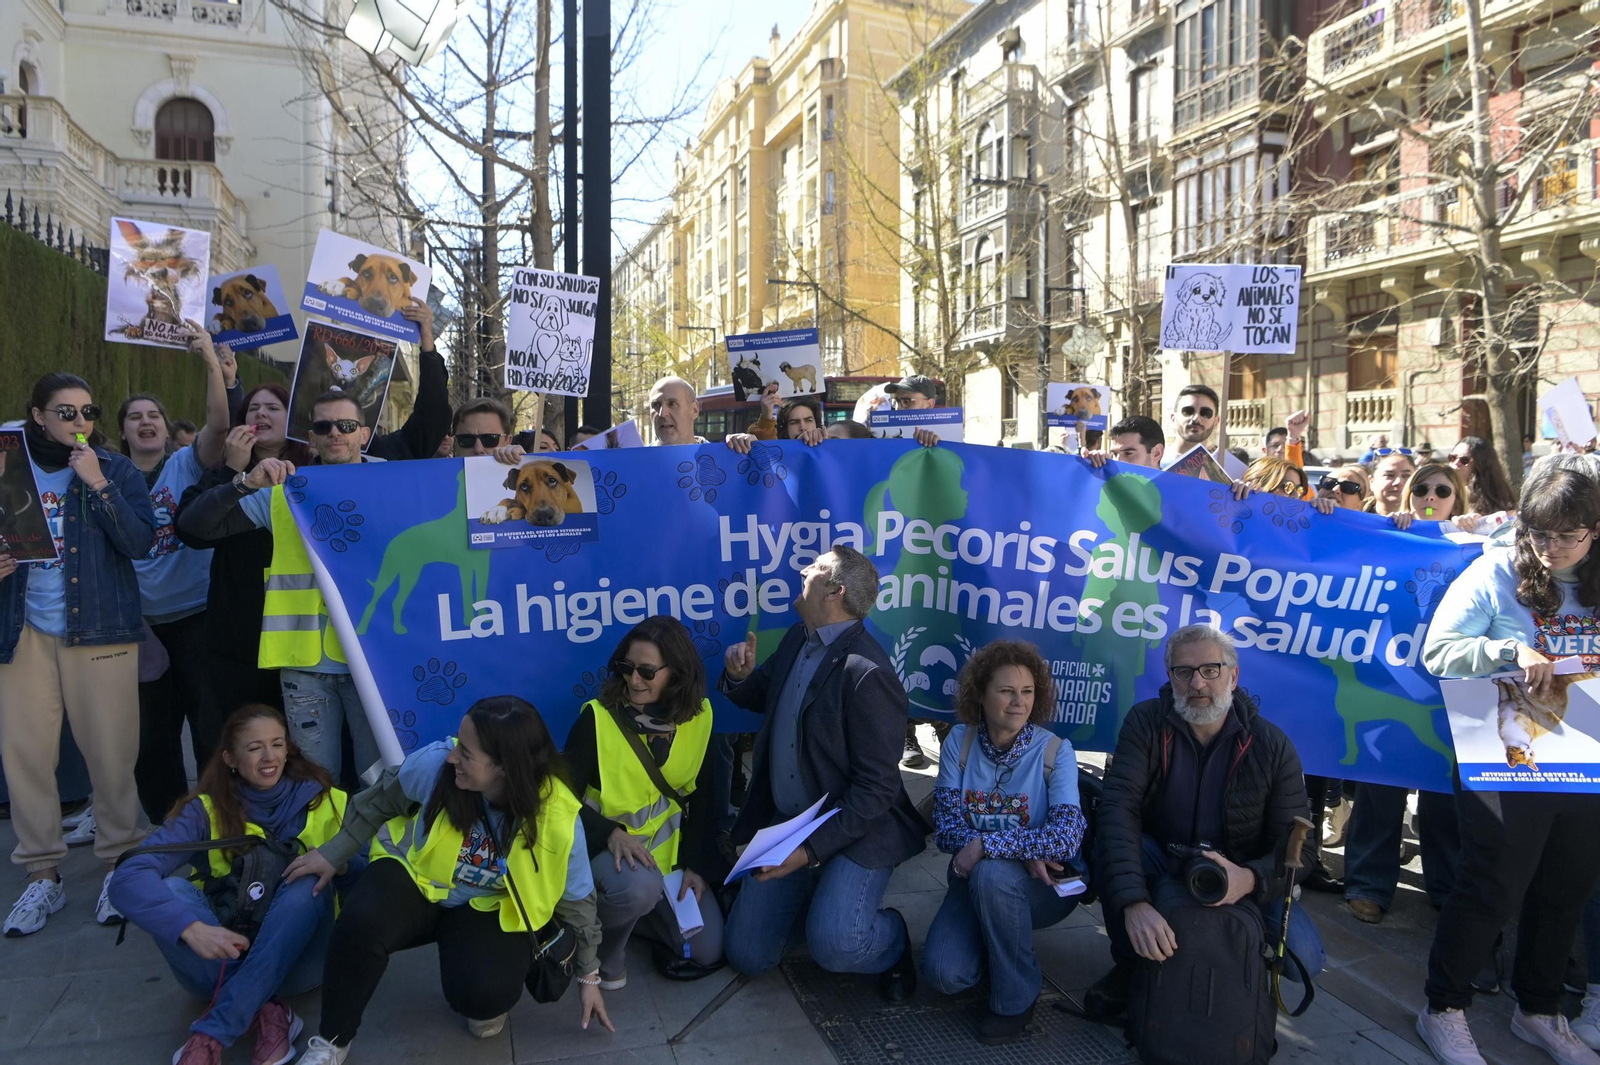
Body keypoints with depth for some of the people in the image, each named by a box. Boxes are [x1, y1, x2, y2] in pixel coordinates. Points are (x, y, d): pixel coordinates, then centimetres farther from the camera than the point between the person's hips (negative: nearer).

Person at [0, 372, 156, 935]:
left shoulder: (117, 471, 3)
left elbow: (140, 542, -9)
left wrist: (98, 484, -17)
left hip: (100, 631, -2)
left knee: (110, 753, -1)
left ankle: (118, 864, 15)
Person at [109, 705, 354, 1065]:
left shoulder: (324, 802, -3)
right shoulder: (206, 811, -7)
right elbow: (128, 878, -22)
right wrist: (192, 928, -40)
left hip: (297, 962, 0)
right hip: (224, 960, 0)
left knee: (308, 885, -30)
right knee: (171, 890, -25)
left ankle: (211, 1034, -31)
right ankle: (267, 1011, -29)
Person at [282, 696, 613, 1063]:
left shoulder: (558, 818, -29)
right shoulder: (435, 763, -28)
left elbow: (577, 901, -10)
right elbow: (379, 802, -2)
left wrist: (588, 976, 1)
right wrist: (333, 853, 3)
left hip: (487, 907, -1)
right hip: (415, 875, 1)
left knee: (485, 991, -29)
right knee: (361, 923, -31)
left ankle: (484, 1004, 12)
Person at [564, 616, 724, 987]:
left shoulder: (699, 717, -7)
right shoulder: (597, 717, -20)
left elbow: (703, 798, 2)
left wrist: (695, 863, -5)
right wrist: (610, 833, -29)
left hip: (668, 848, 5)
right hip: (607, 844, -4)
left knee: (707, 950, -2)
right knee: (639, 885, -38)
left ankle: (629, 912, 22)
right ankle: (603, 948, -4)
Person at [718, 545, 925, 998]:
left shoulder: (868, 674, -23)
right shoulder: (798, 639, 3)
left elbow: (875, 789, -22)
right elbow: (759, 695, 21)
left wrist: (813, 850, -25)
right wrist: (740, 675, -2)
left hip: (853, 830, -7)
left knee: (834, 945, -28)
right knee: (746, 954, 4)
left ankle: (891, 939, 6)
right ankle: (816, 895, 30)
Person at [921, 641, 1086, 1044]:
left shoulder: (1055, 751, -14)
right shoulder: (959, 742, -8)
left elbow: (1066, 837, -26)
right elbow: (946, 826, -12)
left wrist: (987, 846, -30)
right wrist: (1024, 849, -23)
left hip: (1043, 884, -2)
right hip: (974, 878, 2)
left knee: (992, 873, -36)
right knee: (944, 974, -20)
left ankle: (1017, 995, -11)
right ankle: (992, 943, 16)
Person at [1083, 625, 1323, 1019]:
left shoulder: (1271, 745, -12)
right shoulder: (1146, 723, -15)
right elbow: (1117, 808, -28)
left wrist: (1250, 878, -38)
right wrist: (1133, 901, -45)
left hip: (1239, 881, 1)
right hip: (1160, 871, 0)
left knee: (1302, 954, -26)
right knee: (1110, 842, -31)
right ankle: (1131, 967, -8)